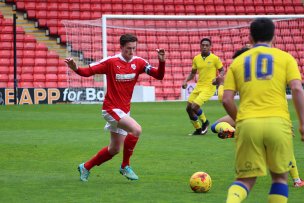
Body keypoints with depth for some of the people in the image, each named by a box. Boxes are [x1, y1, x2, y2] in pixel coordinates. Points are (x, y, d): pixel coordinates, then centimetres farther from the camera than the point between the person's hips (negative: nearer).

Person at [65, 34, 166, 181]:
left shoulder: (138, 62, -2)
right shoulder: (111, 62, -13)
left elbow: (159, 76, -6)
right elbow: (88, 72, -11)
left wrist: (162, 61, -24)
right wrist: (75, 68, -30)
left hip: (124, 110, 7)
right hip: (111, 108, -7)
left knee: (114, 150, 15)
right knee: (136, 129, -27)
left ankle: (86, 167, 35)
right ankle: (125, 166, -11)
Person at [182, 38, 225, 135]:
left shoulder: (215, 58, -8)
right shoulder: (196, 59, 6)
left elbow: (222, 70, 1)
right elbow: (193, 72, 17)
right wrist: (186, 81, 3)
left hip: (209, 88, -6)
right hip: (198, 87, 6)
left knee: (194, 107, -19)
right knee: (188, 108, 5)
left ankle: (205, 122, 10)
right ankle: (198, 129, 23)